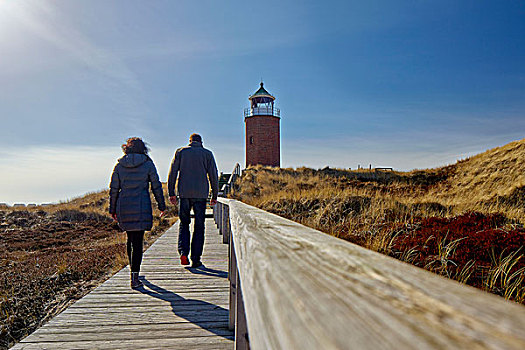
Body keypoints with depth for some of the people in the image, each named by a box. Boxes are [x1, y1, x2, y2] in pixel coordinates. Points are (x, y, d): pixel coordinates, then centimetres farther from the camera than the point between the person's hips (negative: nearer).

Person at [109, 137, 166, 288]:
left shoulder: (119, 165, 4)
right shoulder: (148, 164, -2)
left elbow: (113, 189, 6)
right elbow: (156, 187, 0)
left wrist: (112, 209, 14)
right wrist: (161, 205, 9)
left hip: (124, 207, 3)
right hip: (142, 207, -3)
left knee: (130, 238, 20)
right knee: (138, 242, -1)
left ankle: (134, 270, 34)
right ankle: (134, 277, -5)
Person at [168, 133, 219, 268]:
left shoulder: (180, 151, 9)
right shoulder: (207, 153, 7)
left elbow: (172, 172, 3)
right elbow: (213, 175, 3)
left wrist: (171, 193, 6)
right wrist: (214, 195, 9)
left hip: (184, 193, 1)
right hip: (201, 194, -1)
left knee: (184, 223, 14)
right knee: (199, 226, 6)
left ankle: (183, 252, -4)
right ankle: (196, 259, 6)